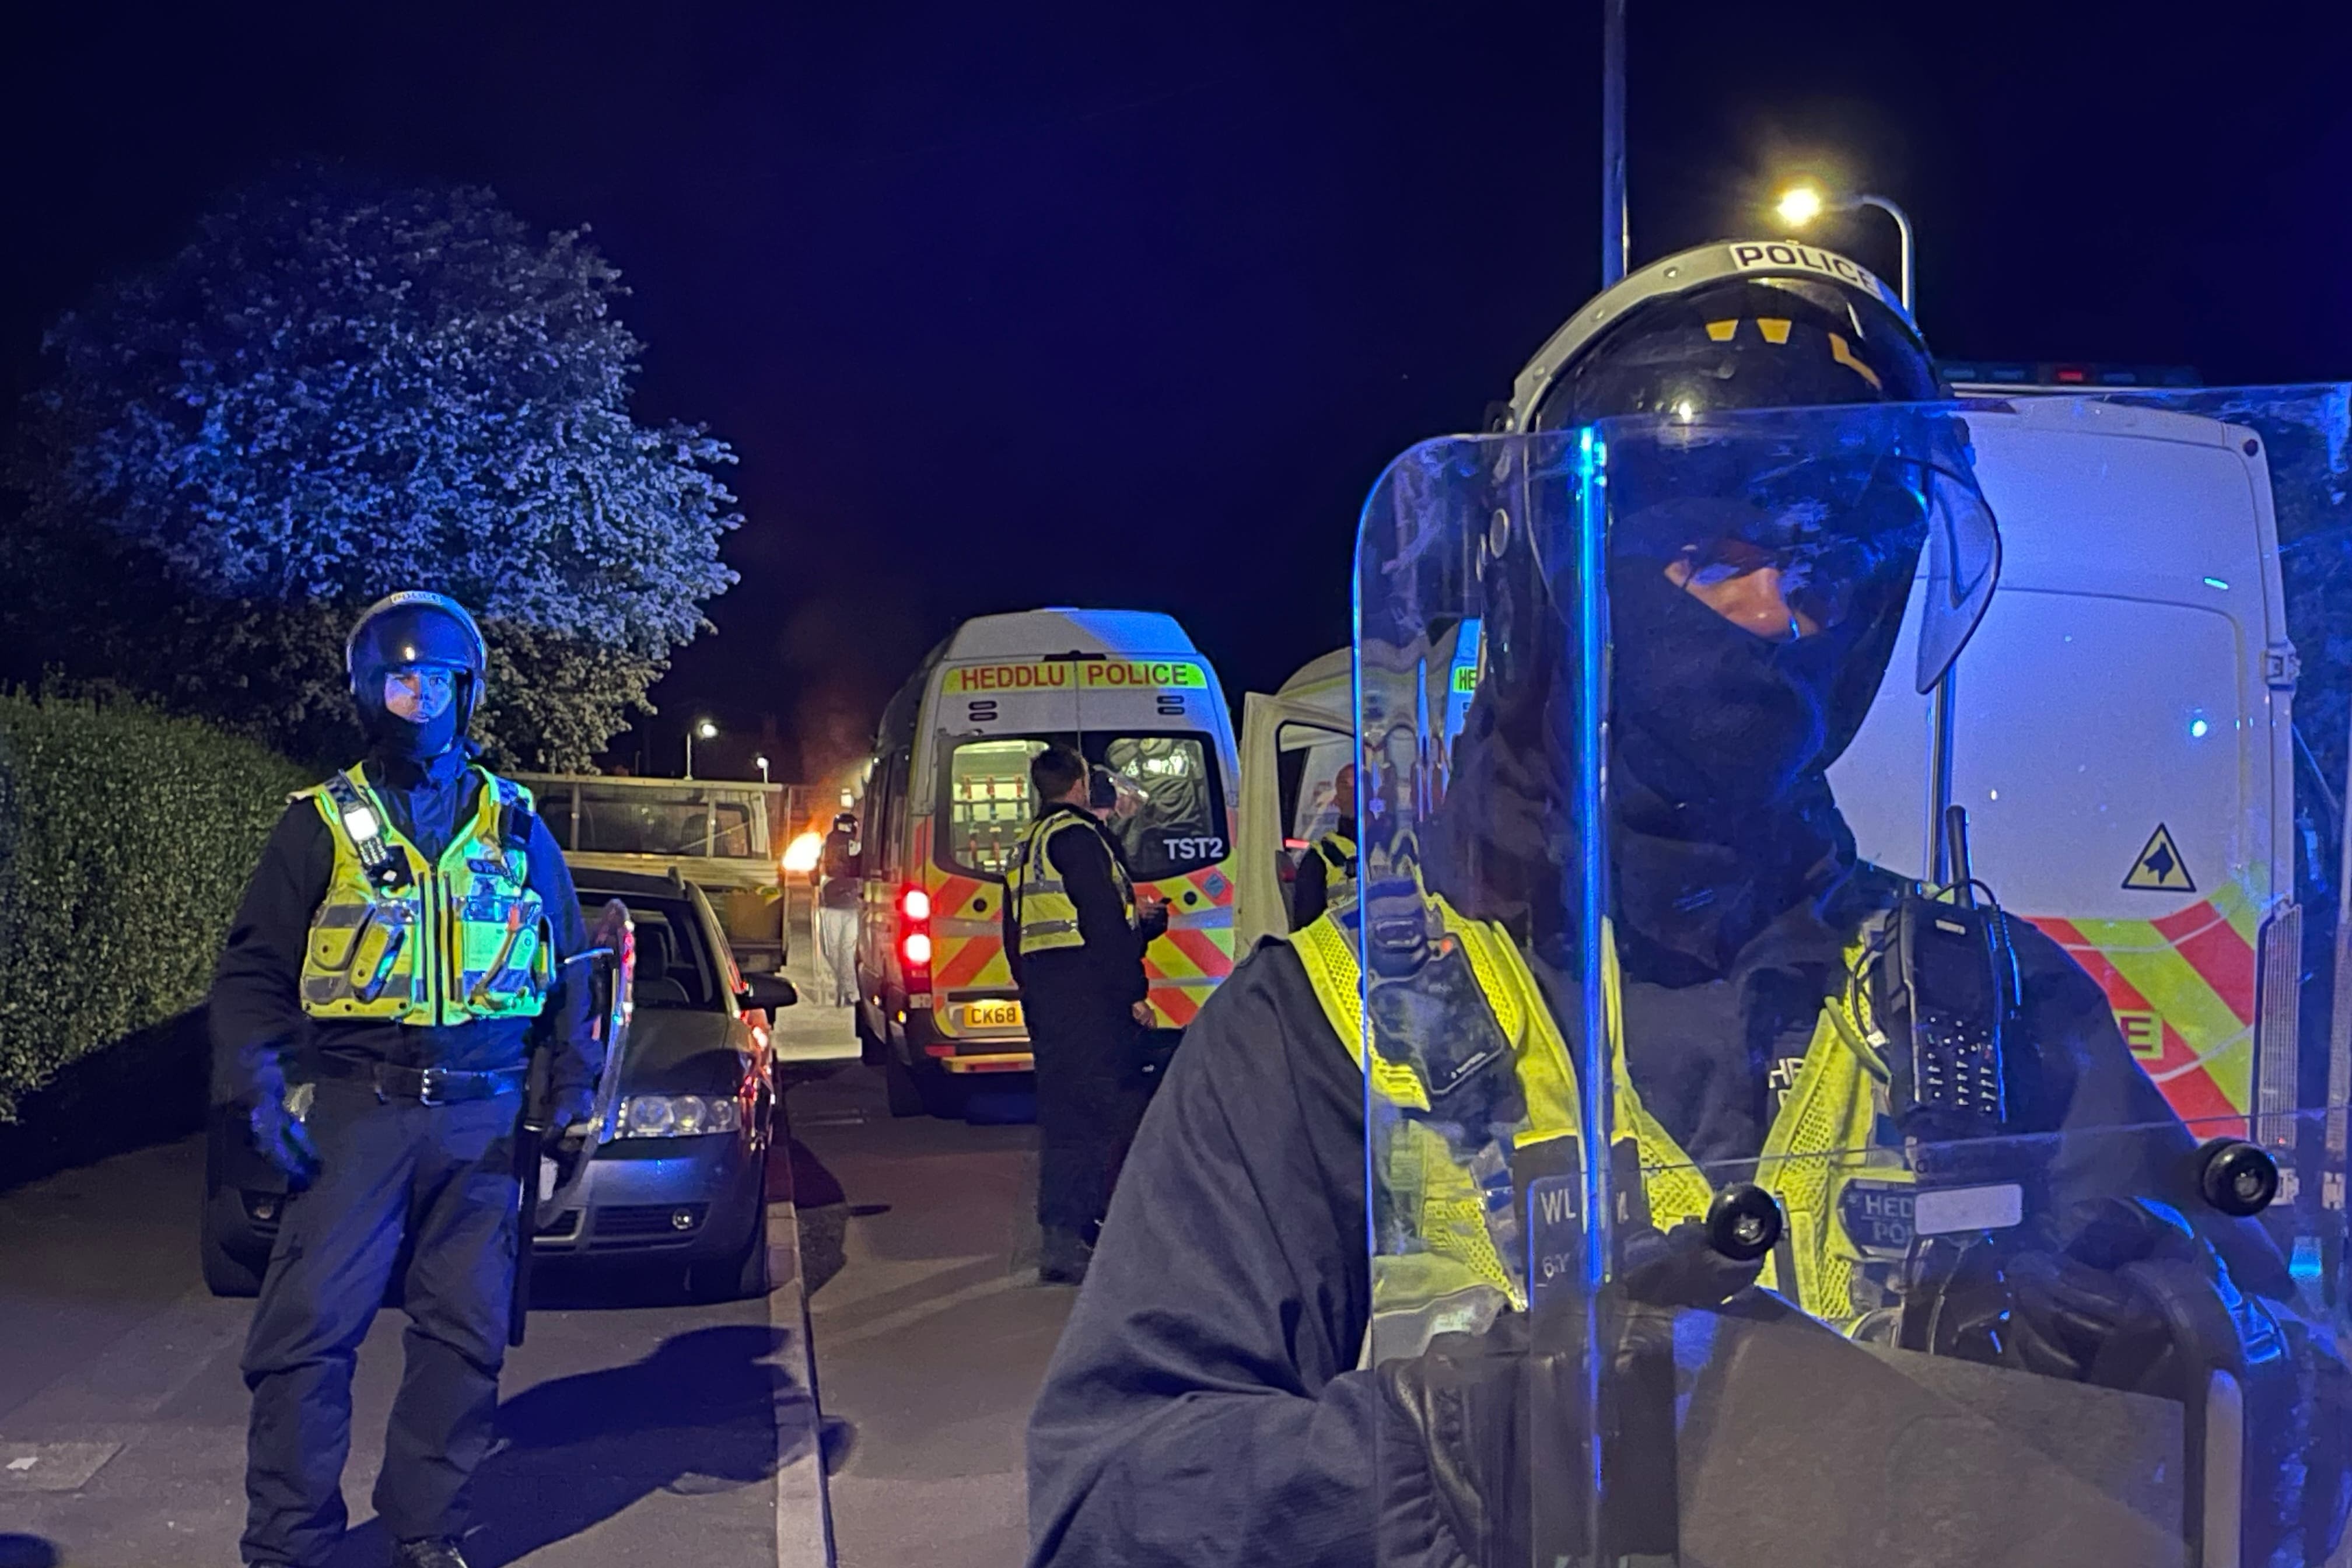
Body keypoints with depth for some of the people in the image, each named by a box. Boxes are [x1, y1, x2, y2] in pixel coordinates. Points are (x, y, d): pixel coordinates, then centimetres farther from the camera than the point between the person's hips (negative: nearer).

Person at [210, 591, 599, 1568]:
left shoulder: (518, 828, 11)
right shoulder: (321, 826, 5)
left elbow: (569, 971, 17)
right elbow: (252, 972, 5)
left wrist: (573, 1083, 6)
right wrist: (256, 1090, -8)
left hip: (483, 1120, 2)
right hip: (354, 1110, -2)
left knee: (465, 1332, 6)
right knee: (310, 1324, -6)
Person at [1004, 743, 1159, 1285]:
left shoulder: (1026, 848, 18)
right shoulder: (1079, 837, -11)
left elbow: (1014, 935, 23)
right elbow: (1105, 925, -17)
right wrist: (1133, 993, -14)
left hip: (1044, 999, 10)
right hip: (1090, 997, -10)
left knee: (1061, 1112, 14)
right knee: (1110, 1109, -9)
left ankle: (1062, 1230, 20)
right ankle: (1070, 1237, -13)